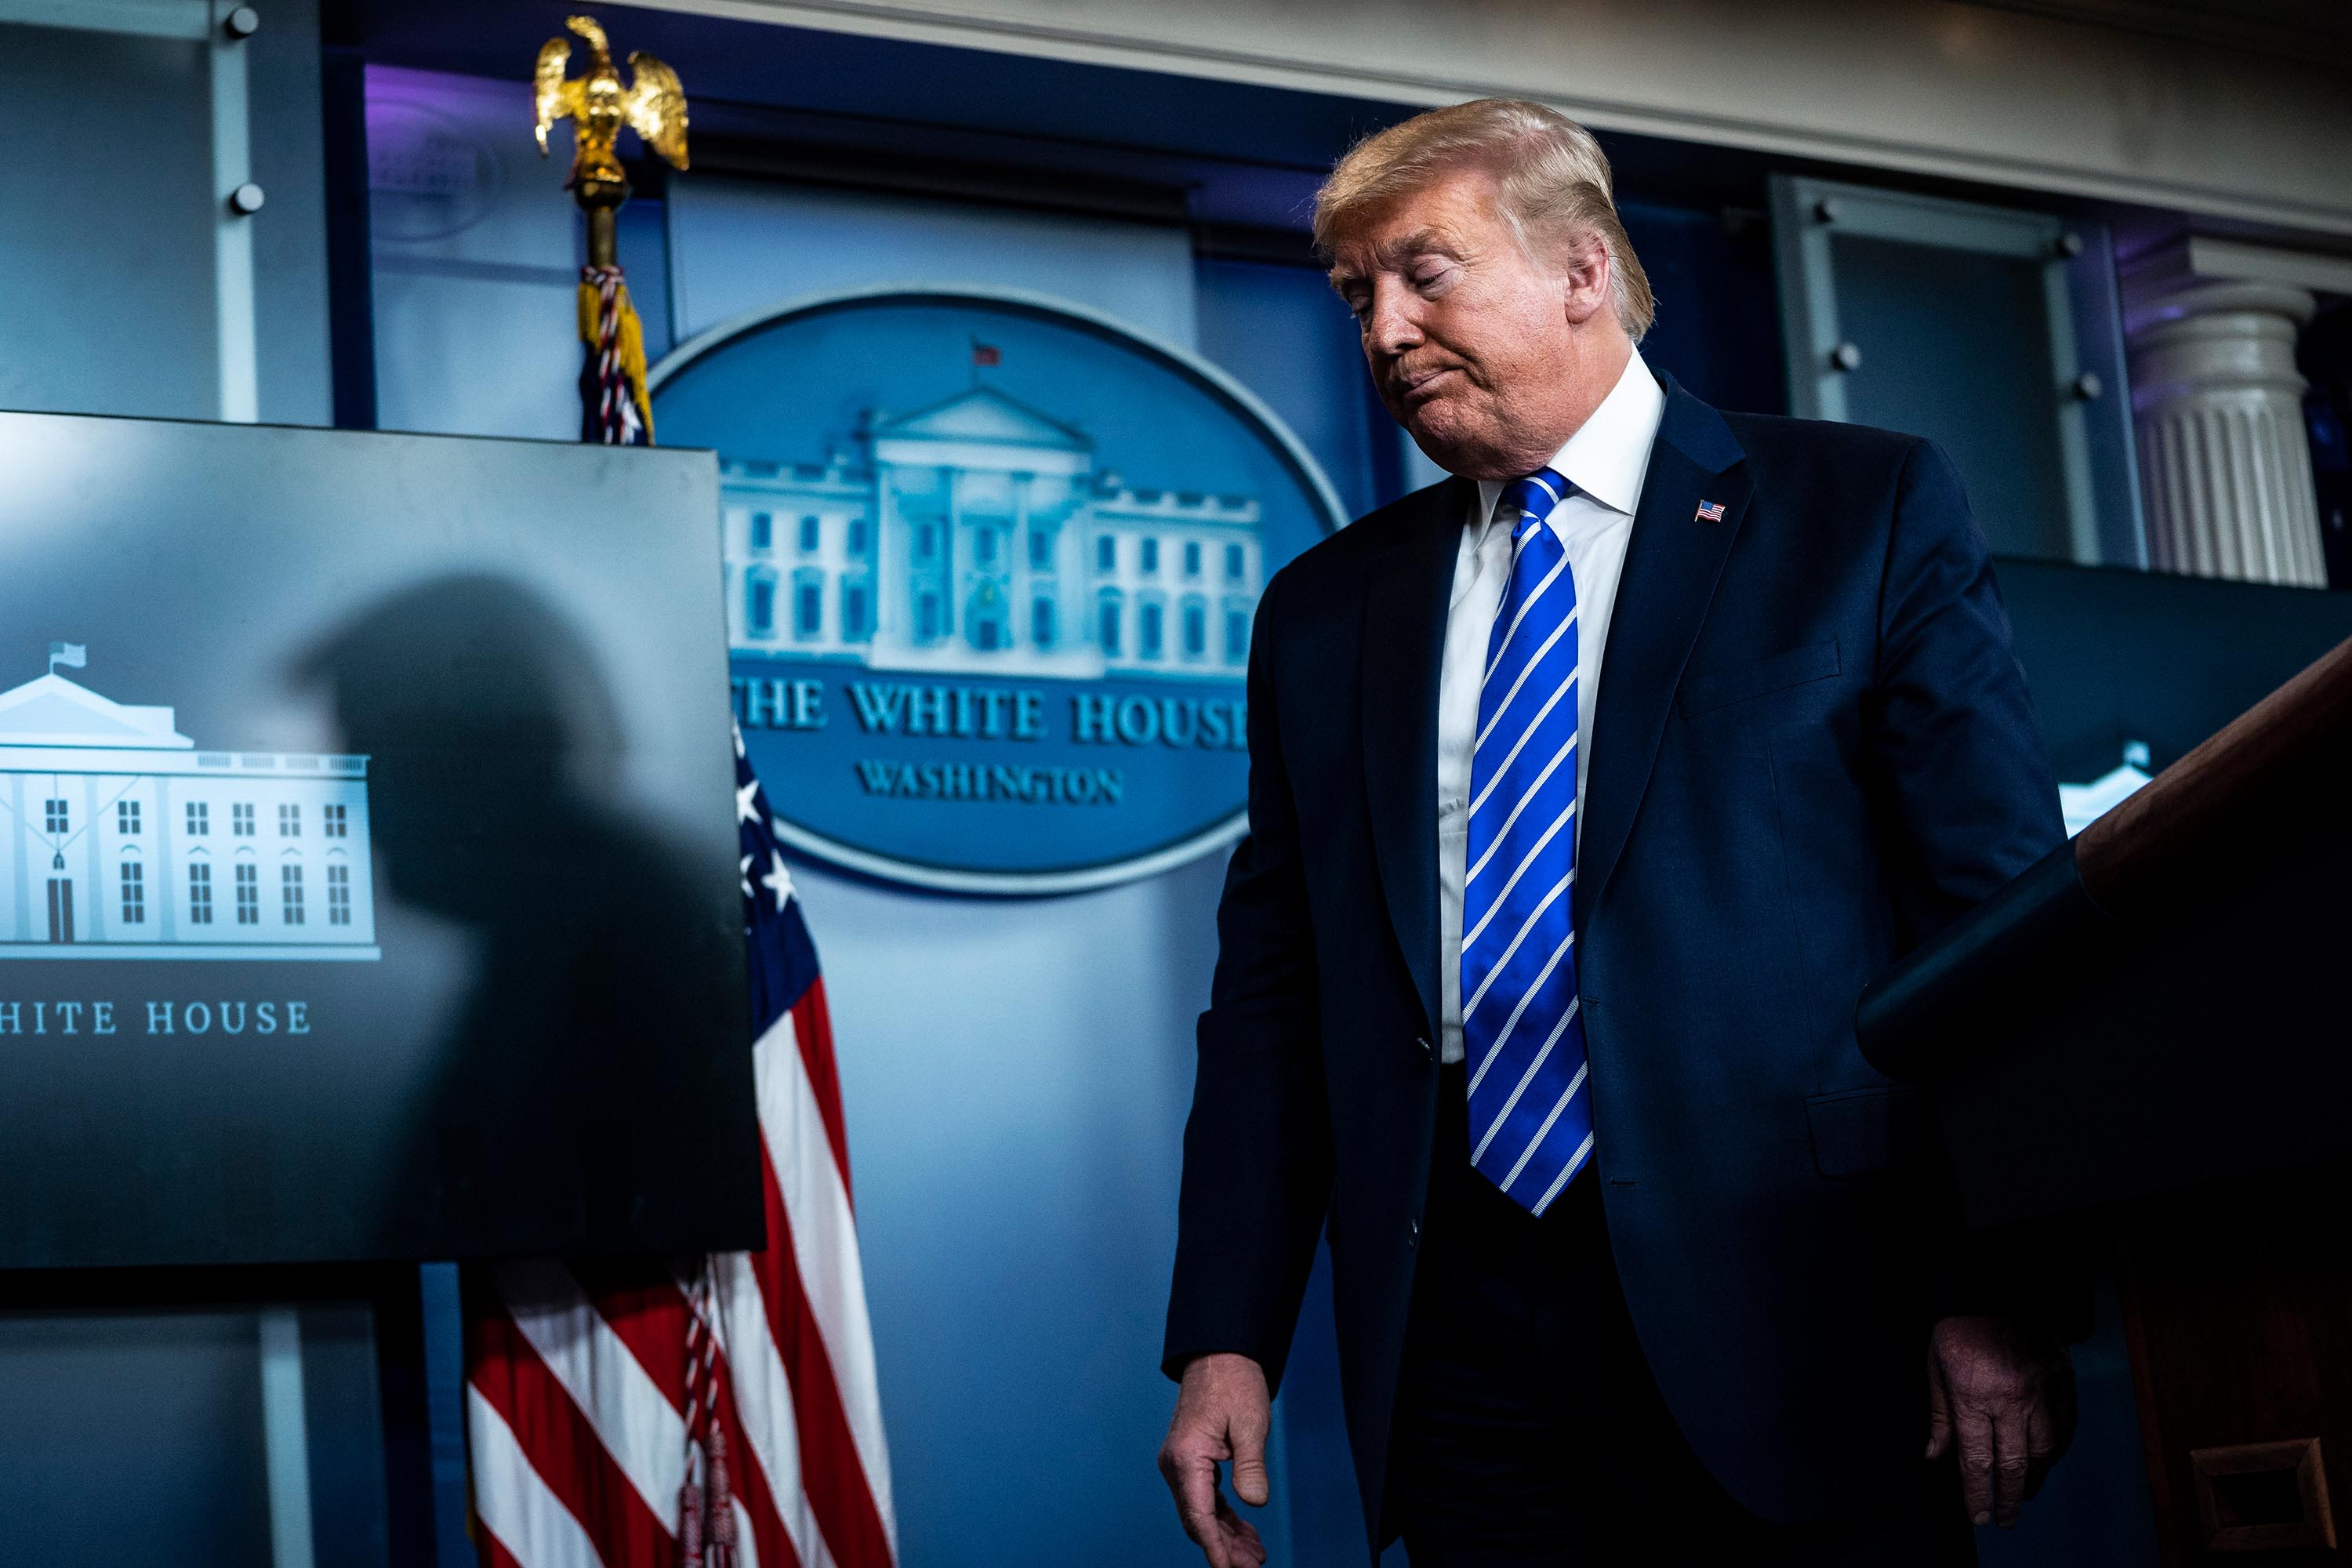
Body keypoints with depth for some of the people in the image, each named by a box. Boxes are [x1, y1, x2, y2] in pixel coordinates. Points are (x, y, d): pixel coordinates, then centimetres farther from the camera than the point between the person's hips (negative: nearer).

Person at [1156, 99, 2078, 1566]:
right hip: (1458, 1323, 3)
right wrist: (1227, 1336, 4)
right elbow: (1275, 991, 13)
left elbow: (2003, 912, -3)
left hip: (1792, 1319, -3)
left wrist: (2001, 1289, -11)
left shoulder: (1870, 511, 3)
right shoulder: (1325, 612, 14)